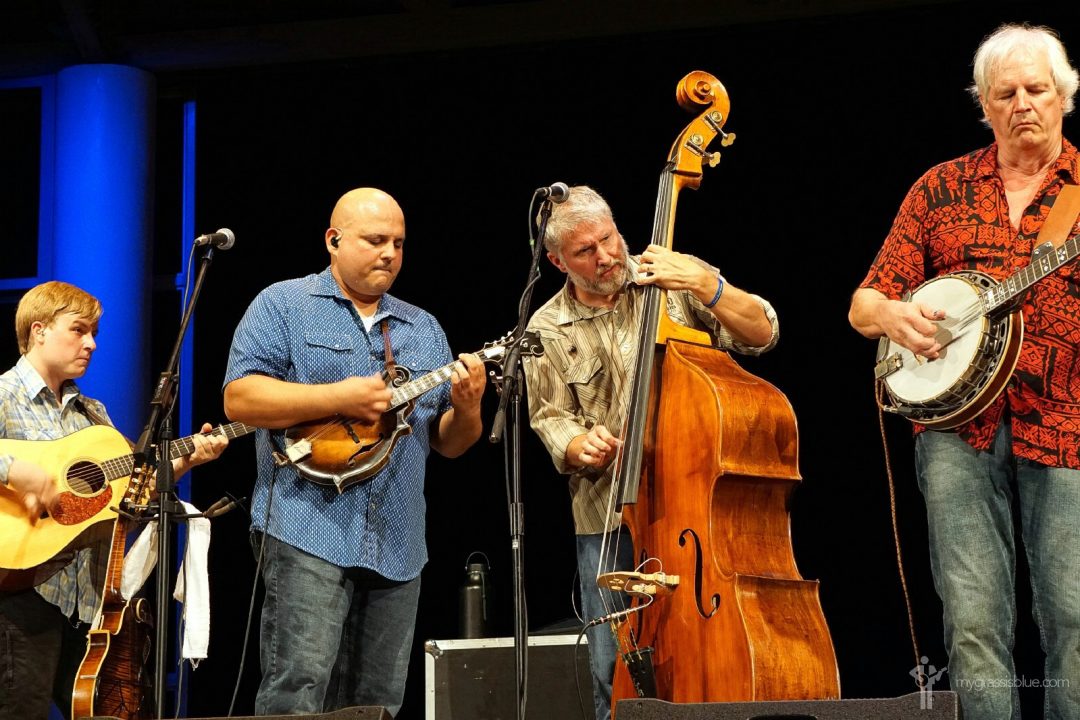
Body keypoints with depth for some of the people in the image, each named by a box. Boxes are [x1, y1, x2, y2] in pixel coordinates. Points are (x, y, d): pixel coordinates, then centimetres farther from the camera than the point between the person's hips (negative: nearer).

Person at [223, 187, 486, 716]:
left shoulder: (424, 329, 19)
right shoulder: (283, 305, 4)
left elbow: (449, 443, 18)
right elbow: (239, 398, -9)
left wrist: (467, 407, -5)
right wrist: (339, 398, -16)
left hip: (398, 547, 6)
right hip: (308, 531, -6)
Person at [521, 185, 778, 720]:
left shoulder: (677, 282, 2)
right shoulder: (547, 331, 5)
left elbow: (762, 334, -4)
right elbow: (550, 419, 7)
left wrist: (706, 285, -18)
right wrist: (580, 446, -15)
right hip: (608, 517, 1)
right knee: (613, 670, 0)